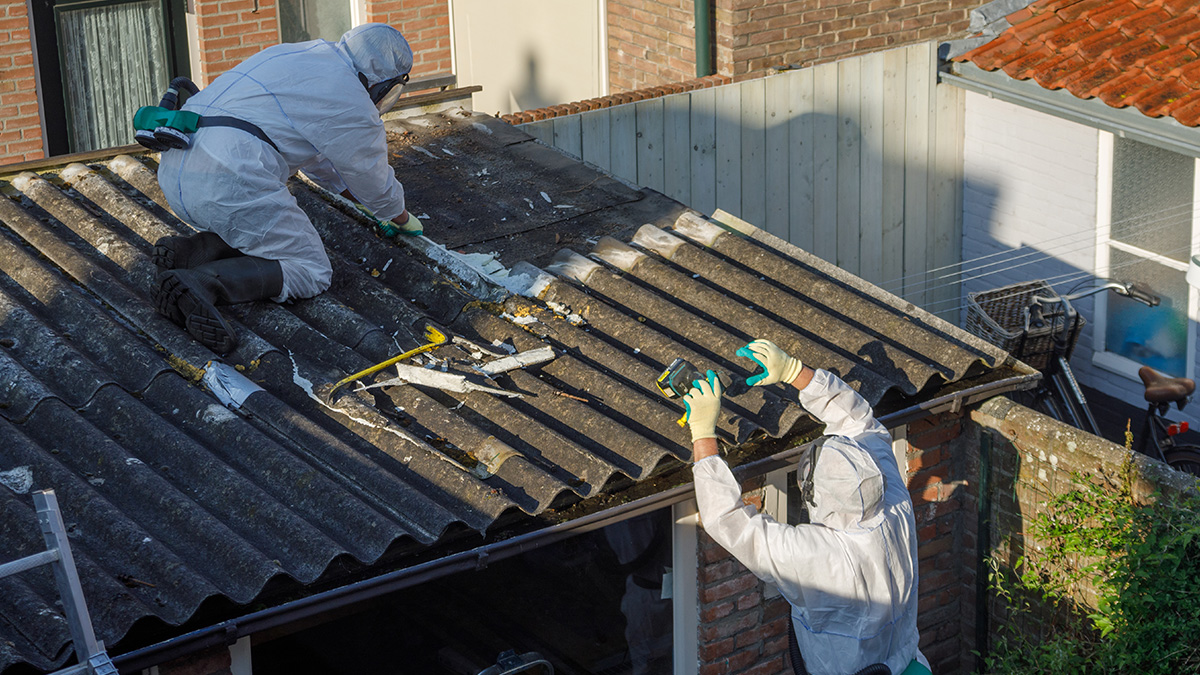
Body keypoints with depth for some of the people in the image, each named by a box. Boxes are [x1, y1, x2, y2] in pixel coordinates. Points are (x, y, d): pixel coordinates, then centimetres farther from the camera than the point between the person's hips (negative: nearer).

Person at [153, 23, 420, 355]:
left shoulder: (301, 55, 27)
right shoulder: (351, 102, 2)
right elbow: (374, 179, 16)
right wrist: (403, 219, 37)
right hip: (230, 181, -9)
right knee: (311, 271, 0)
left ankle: (187, 252, 1)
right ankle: (200, 284, -21)